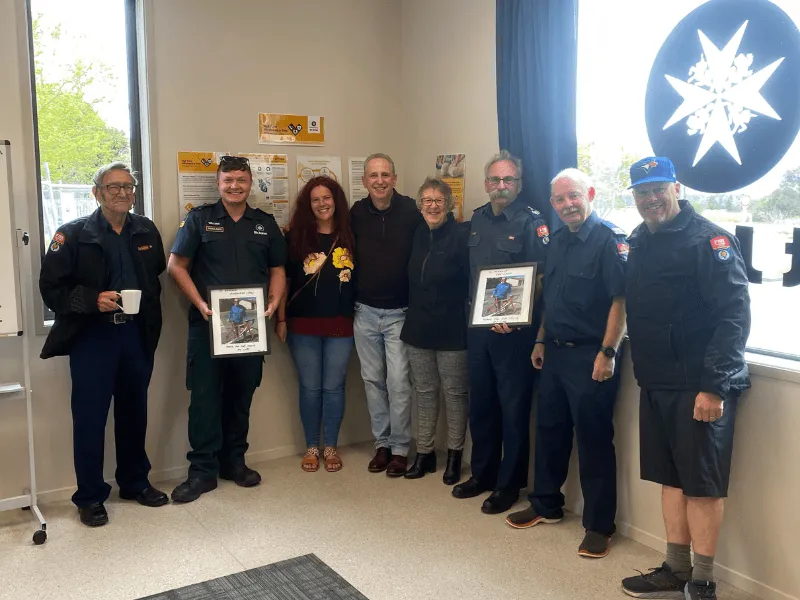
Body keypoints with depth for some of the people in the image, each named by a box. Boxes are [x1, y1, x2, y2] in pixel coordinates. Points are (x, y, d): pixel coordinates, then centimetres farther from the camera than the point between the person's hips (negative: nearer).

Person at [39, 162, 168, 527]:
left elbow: (157, 278, 14)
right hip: (92, 336, -4)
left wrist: (150, 312, 1)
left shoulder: (147, 231, 7)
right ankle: (90, 497, 15)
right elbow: (51, 287, -8)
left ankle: (135, 482, 31)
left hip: (137, 334, 4)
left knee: (134, 412, 14)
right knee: (90, 418, 1)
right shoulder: (73, 234, -5)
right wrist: (93, 300, -20)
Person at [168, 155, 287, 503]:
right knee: (205, 396, -3)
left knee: (242, 395, 11)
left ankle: (234, 461, 25)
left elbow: (277, 270, 14)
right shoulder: (199, 219, 3)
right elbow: (176, 266, -1)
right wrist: (200, 303, -12)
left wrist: (273, 302, -5)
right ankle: (202, 471, 6)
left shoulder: (265, 224, 12)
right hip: (208, 323, -3)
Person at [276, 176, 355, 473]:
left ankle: (331, 447, 20)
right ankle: (311, 447, 21)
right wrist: (281, 319, -2)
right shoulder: (296, 235, 0)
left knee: (333, 387, 7)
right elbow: (283, 279, 2)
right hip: (303, 325, 0)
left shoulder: (349, 236, 3)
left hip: (340, 325, 1)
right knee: (310, 387, 7)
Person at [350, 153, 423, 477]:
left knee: (398, 382, -2)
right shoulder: (356, 213, 2)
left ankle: (400, 449, 11)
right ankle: (382, 443, 23)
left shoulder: (410, 211, -9)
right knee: (373, 380, 10)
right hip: (365, 312, 4)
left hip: (399, 312, -4)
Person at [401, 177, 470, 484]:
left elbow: (474, 281, -16)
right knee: (424, 392, 14)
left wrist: (470, 319, -19)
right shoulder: (418, 234, 7)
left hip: (452, 329, -6)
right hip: (418, 327, 6)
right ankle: (424, 453, 26)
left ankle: (454, 455, 22)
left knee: (454, 392, 7)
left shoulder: (462, 234, -13)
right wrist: (412, 314, 9)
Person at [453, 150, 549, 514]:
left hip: (514, 330, -6)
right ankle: (482, 473, 30)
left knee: (513, 406, 3)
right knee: (480, 401, 15)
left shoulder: (532, 222, -8)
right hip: (478, 326, 7)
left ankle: (509, 483, 17)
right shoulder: (477, 220, 11)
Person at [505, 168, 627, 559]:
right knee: (549, 430, 16)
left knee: (594, 440, 1)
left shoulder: (609, 239, -13)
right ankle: (546, 505, 33)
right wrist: (541, 341, 16)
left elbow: (620, 300, -17)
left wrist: (607, 353, -21)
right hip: (555, 352, 8)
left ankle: (599, 525, 13)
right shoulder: (557, 241, 12)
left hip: (590, 355, -8)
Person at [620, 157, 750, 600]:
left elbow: (735, 314, -18)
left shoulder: (708, 240, -12)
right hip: (656, 384, 8)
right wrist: (644, 369, 12)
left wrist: (714, 385, -22)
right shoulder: (639, 242, 11)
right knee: (671, 479, 15)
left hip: (700, 387, -7)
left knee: (701, 485, 1)